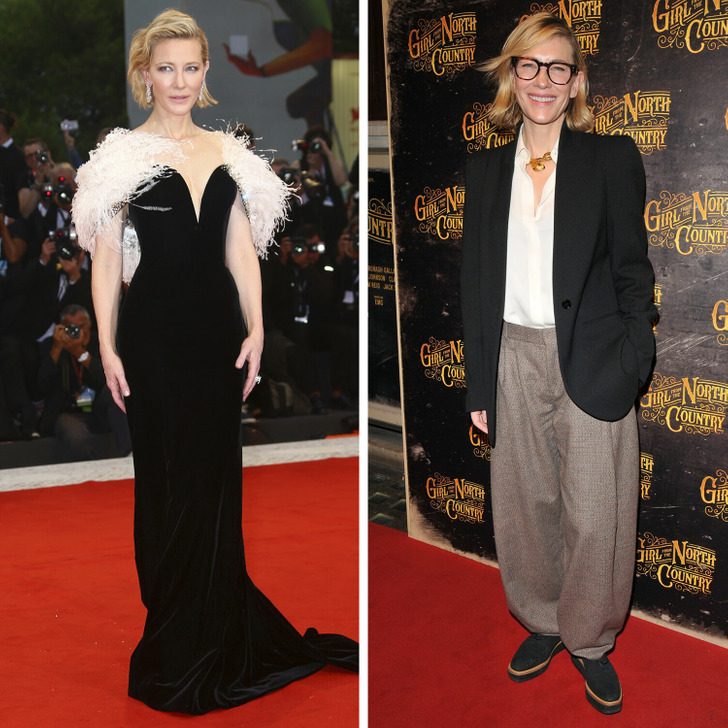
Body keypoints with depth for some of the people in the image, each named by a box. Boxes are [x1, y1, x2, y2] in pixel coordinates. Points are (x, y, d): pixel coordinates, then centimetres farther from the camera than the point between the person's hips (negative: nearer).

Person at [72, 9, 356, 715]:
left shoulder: (227, 154, 10)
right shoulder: (124, 154, -1)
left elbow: (241, 252, 9)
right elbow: (106, 259, -3)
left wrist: (256, 329, 0)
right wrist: (108, 347, -9)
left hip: (218, 327, 3)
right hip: (155, 332, -3)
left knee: (217, 472, 10)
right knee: (166, 478, 4)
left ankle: (221, 626, 26)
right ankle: (175, 639, 18)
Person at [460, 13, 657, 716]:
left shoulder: (612, 158, -1)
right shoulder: (486, 169, 7)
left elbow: (632, 269, 0)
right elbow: (475, 280, 9)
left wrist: (632, 364, -8)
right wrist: (479, 385, 6)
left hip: (591, 362, -3)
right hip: (514, 360, 3)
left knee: (595, 515, 3)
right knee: (525, 506, 13)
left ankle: (590, 640, 24)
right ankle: (543, 623, 34)